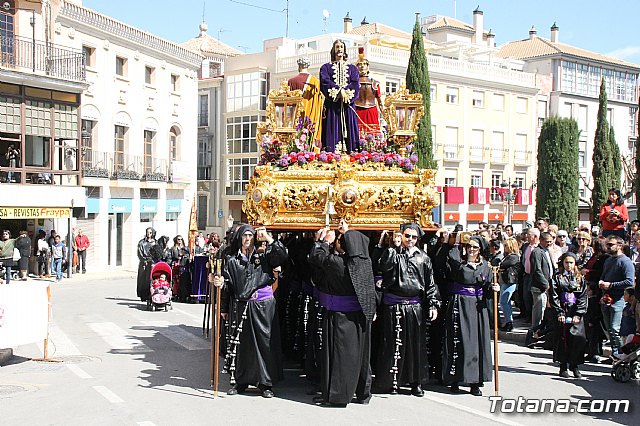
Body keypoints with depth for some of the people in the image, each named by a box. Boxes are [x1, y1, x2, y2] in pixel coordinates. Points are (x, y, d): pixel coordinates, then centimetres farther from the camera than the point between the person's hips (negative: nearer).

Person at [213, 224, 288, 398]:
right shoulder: (232, 260, 9)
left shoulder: (263, 256, 7)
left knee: (264, 343, 0)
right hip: (240, 306, 1)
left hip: (263, 306, -1)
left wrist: (268, 239, -8)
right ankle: (240, 381, 16)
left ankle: (265, 383, 8)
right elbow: (228, 285, 10)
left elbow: (282, 256, -8)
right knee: (240, 344, 3)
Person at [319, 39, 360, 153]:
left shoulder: (352, 68, 18)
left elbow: (356, 84, 3)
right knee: (333, 131, -9)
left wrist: (345, 91, -13)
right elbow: (325, 82, -4)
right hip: (332, 105, -1)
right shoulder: (326, 67, 14)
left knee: (348, 130, -6)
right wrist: (339, 90, -16)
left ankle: (350, 152, -8)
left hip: (347, 105, 2)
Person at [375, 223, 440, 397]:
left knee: (416, 344, 6)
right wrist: (393, 247, -17)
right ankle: (392, 381, 11)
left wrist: (433, 304, 4)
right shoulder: (393, 253, 3)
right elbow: (385, 266, -21)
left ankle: (416, 382, 16)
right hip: (394, 306, -2)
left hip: (415, 307, 2)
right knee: (394, 343, 2)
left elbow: (430, 283, 11)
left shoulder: (423, 258, 10)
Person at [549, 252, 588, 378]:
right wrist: (560, 313, -10)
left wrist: (578, 314, -6)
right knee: (563, 339, -1)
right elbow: (554, 297, 0)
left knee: (579, 339, -7)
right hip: (562, 313, -1)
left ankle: (574, 366, 6)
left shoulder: (580, 278, 10)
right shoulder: (557, 277, 5)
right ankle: (563, 366, 9)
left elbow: (583, 297, 5)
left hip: (576, 314, 1)